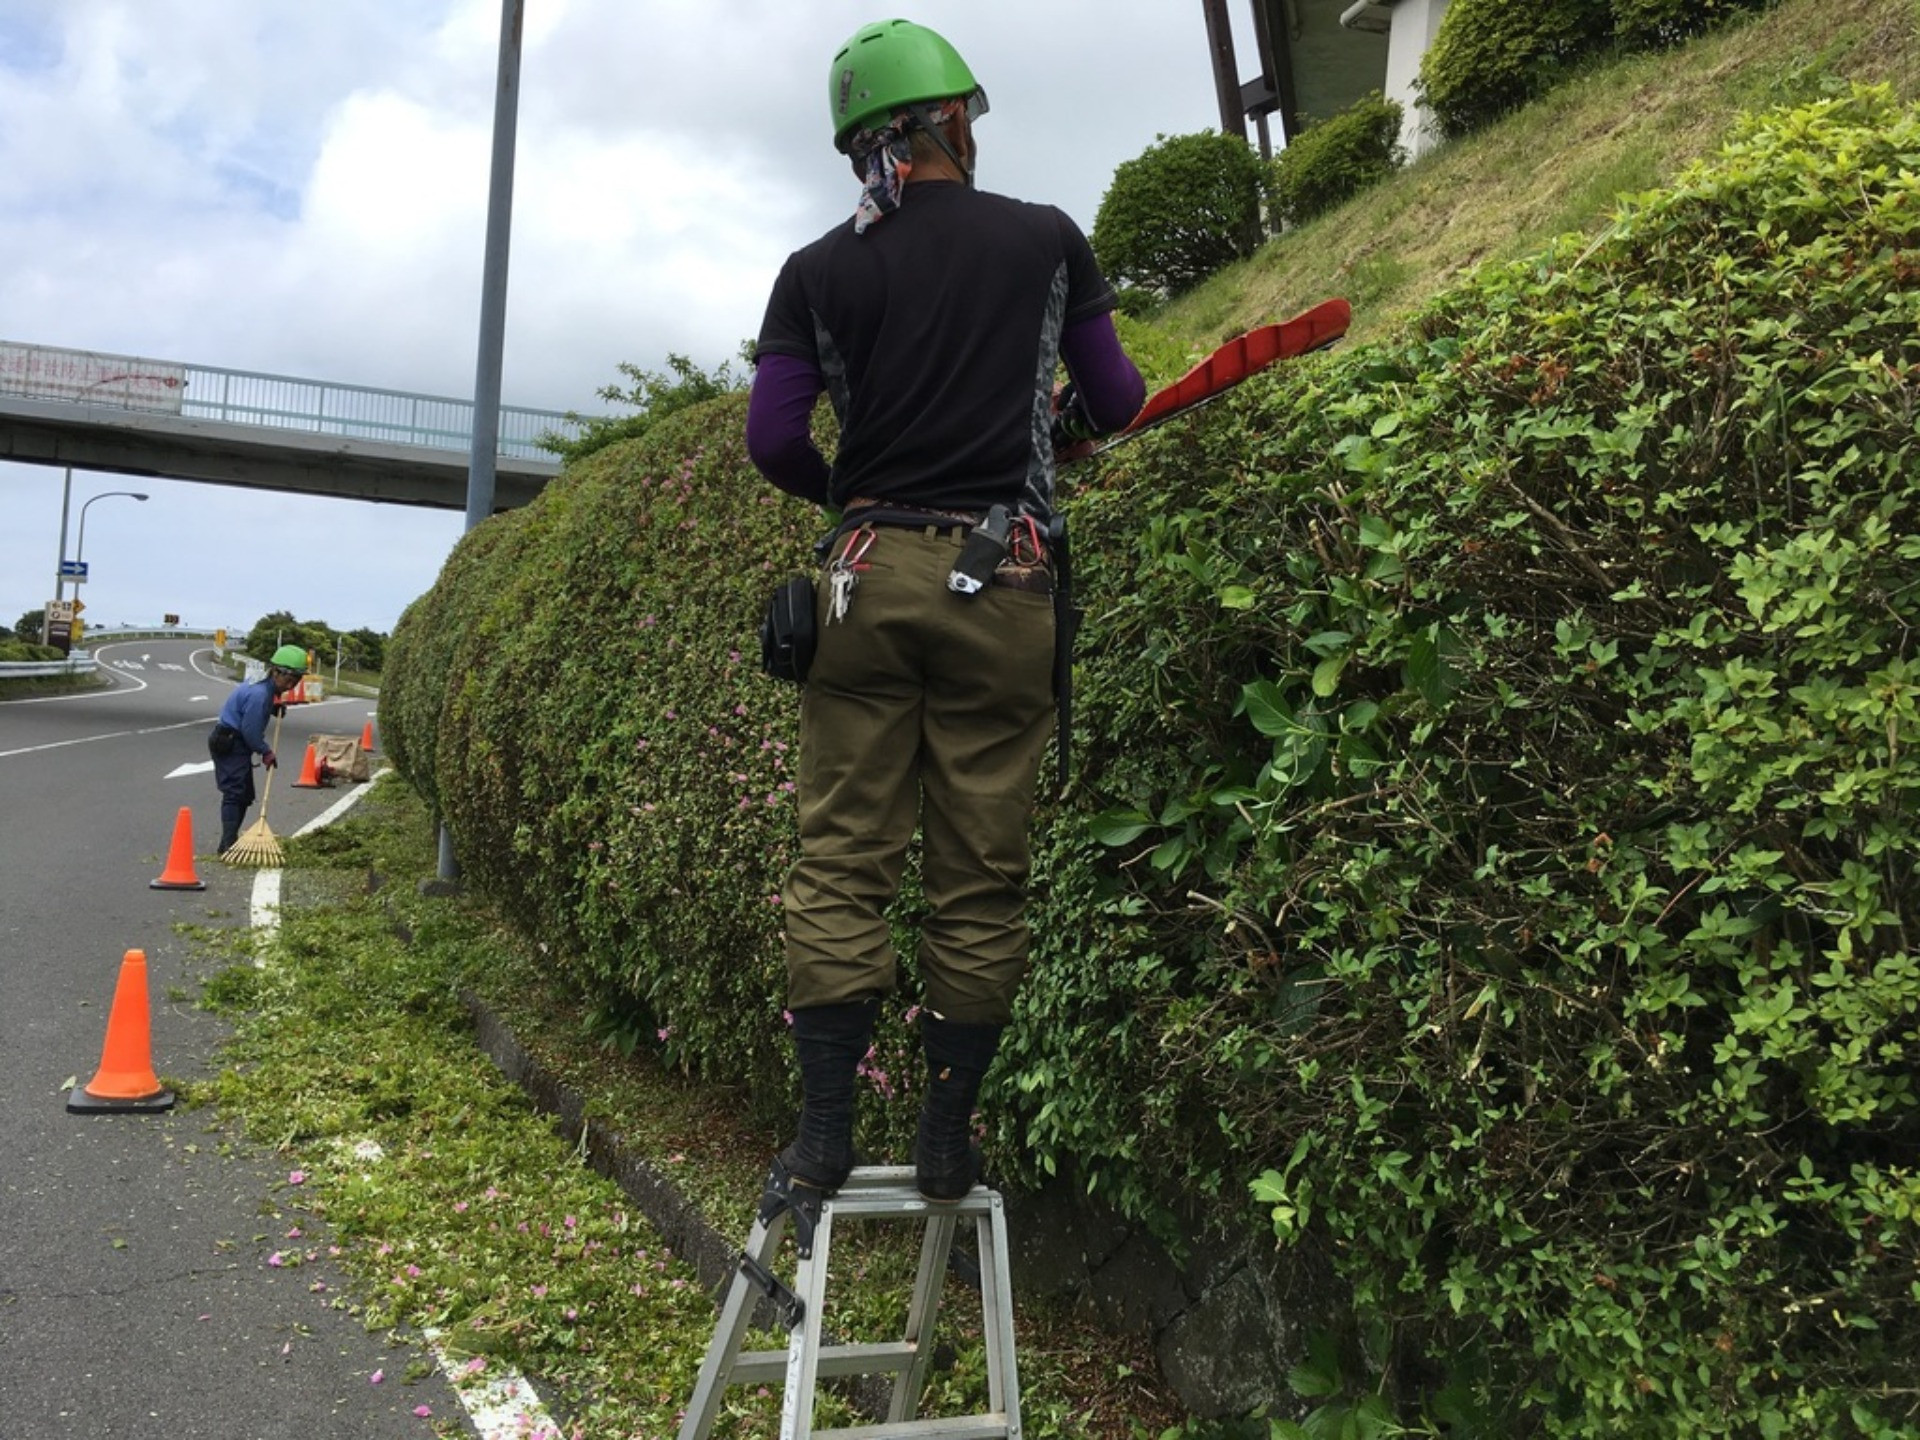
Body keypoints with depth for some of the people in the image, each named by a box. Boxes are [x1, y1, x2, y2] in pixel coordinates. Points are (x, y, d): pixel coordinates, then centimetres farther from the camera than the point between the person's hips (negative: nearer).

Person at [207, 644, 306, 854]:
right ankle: (228, 845, -15)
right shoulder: (259, 694, -25)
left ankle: (230, 842, 20)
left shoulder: (266, 688, 6)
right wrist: (266, 752, -10)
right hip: (229, 744, -10)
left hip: (236, 743, 10)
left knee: (245, 795, 13)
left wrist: (273, 708, 5)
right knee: (234, 793, -13)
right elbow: (251, 731, -23)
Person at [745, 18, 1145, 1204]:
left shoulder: (818, 273, 6)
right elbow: (1117, 401, 9)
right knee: (982, 876, 5)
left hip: (870, 575, 1)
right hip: (1000, 583, -1)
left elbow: (774, 440, -1)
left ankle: (825, 1136, 6)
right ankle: (949, 1140, 11)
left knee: (842, 862, 6)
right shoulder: (1048, 239, 5)